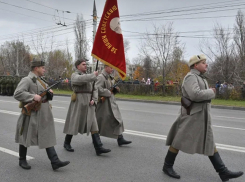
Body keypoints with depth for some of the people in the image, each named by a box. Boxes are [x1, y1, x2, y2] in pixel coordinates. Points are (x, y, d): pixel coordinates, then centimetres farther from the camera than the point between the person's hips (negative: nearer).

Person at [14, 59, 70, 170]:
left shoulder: (40, 80, 16)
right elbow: (17, 94, -21)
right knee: (26, 137, 8)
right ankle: (22, 160, 26)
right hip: (32, 115, -8)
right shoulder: (27, 80, -12)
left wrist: (49, 92, 7)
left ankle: (55, 162, 4)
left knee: (48, 137, 4)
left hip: (44, 115, 8)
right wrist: (33, 96, -26)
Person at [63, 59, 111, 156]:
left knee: (93, 124, -5)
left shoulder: (88, 76, 18)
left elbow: (94, 89, 15)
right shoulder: (74, 75, -3)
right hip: (78, 103, -5)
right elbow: (82, 79, -28)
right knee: (74, 124, 6)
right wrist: (93, 75, -18)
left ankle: (98, 148, -10)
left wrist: (94, 99, -2)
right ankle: (67, 143, 28)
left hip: (88, 104, 6)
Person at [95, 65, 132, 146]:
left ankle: (120, 139, 9)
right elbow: (98, 89, -27)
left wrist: (115, 89, 4)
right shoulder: (101, 77, -14)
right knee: (100, 121, 3)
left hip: (111, 102, 9)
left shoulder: (109, 77, 16)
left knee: (117, 120, 3)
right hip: (104, 103, -9)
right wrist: (108, 92, -19)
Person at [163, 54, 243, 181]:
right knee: (179, 141, 0)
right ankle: (167, 166, 15)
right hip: (191, 116, -9)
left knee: (209, 143, 7)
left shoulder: (199, 78, 16)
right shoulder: (190, 77, -14)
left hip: (201, 117, 9)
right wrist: (211, 92, -13)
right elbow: (195, 95, -28)